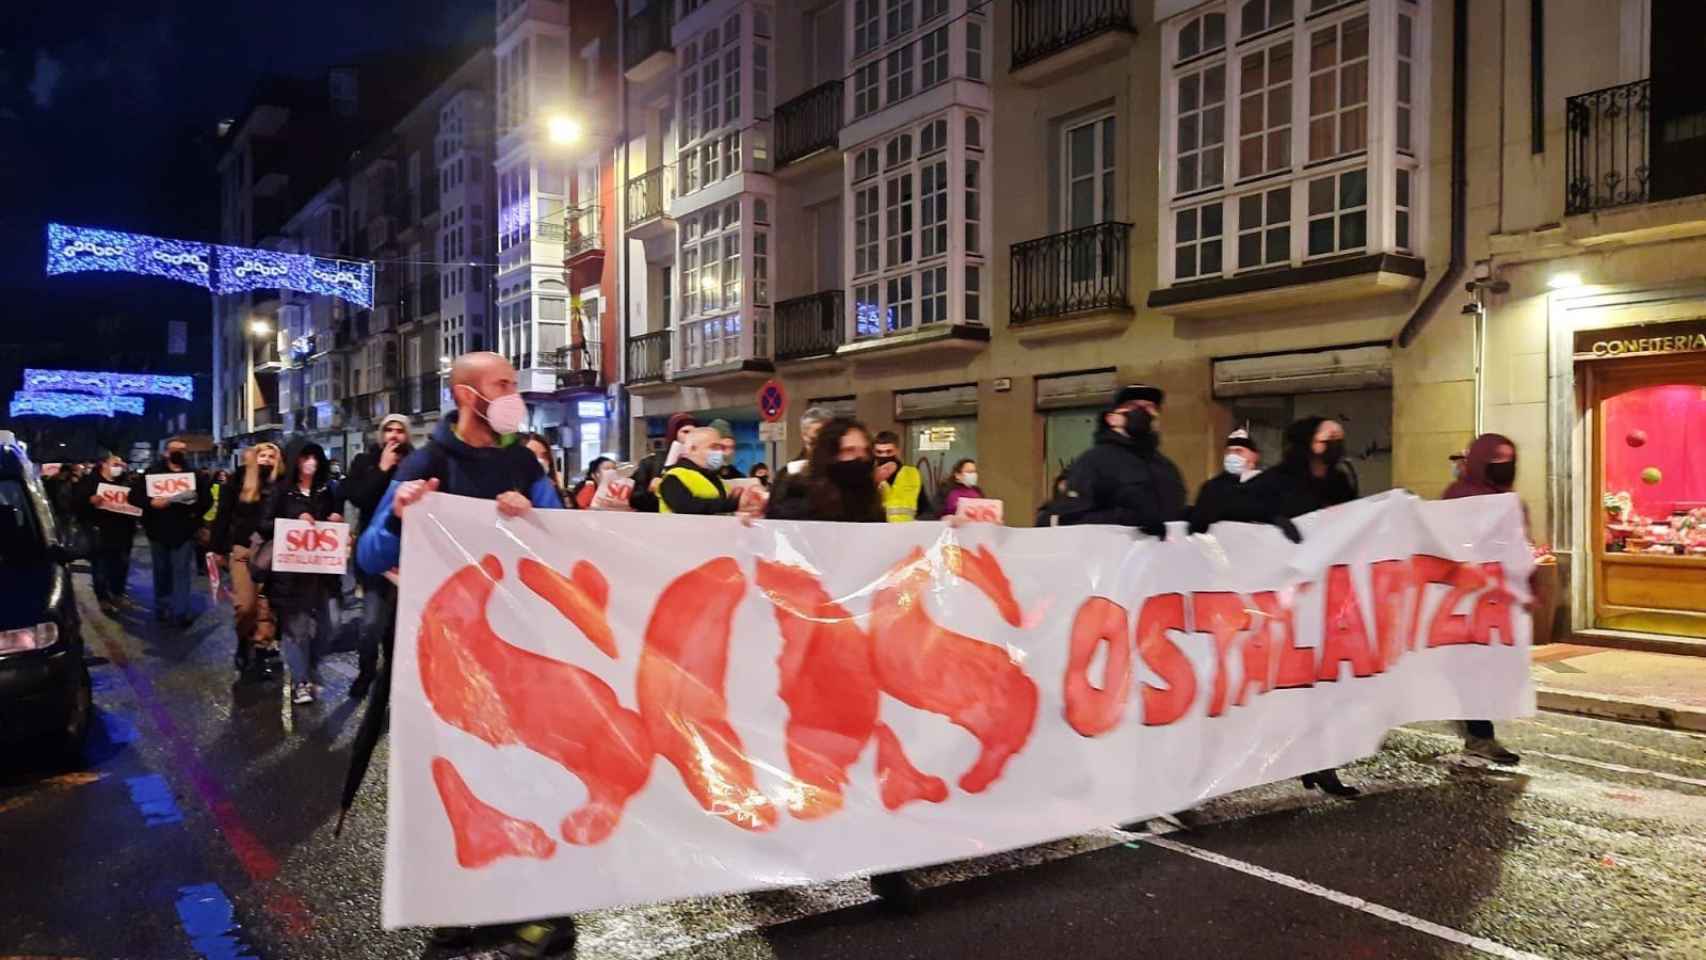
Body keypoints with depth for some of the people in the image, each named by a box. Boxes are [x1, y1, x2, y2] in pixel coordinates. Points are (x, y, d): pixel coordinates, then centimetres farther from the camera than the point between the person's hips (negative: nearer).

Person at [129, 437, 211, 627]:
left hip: (183, 531, -1)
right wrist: (150, 503, -21)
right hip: (159, 531, 1)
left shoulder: (194, 474, 6)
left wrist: (196, 513, -8)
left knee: (181, 572, -4)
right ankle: (162, 609, 22)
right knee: (162, 572, 12)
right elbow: (134, 496, -3)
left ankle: (180, 613, -3)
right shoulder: (153, 472, 2)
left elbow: (206, 499, 8)